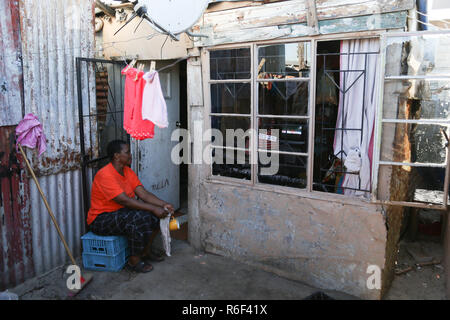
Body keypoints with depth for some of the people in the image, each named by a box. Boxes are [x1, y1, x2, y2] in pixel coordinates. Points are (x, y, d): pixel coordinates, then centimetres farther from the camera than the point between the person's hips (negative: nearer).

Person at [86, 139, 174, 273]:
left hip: (121, 211, 9)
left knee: (155, 215, -5)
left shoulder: (128, 171, 3)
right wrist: (153, 208, -30)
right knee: (140, 219, -30)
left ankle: (145, 251, 11)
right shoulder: (105, 175, -24)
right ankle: (134, 260, -12)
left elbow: (144, 194, -2)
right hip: (101, 218, -9)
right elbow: (125, 201, -30)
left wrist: (163, 204, -18)